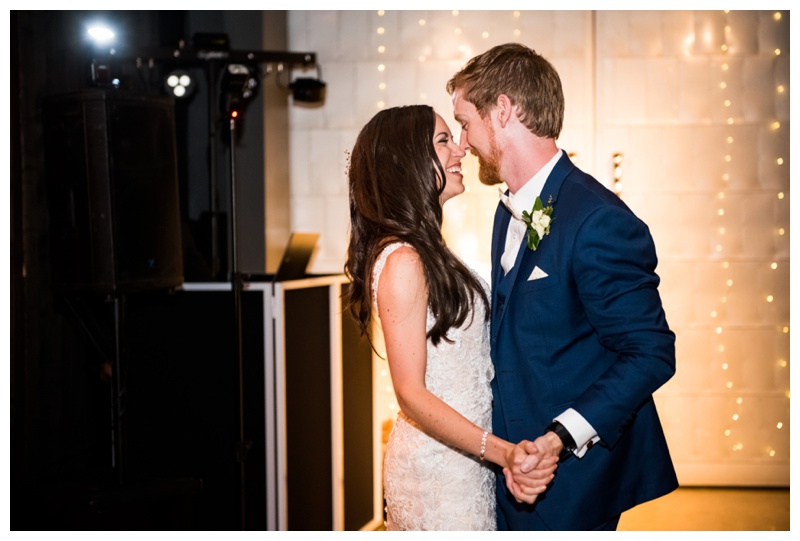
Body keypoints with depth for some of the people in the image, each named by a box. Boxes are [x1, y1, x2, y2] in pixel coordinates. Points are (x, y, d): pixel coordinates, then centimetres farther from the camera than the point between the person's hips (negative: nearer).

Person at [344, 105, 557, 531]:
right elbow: (412, 395, -21)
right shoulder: (402, 261, -18)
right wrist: (502, 451, -28)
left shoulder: (428, 254, 11)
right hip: (437, 465, -9)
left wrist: (509, 455, 3)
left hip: (465, 459, 9)